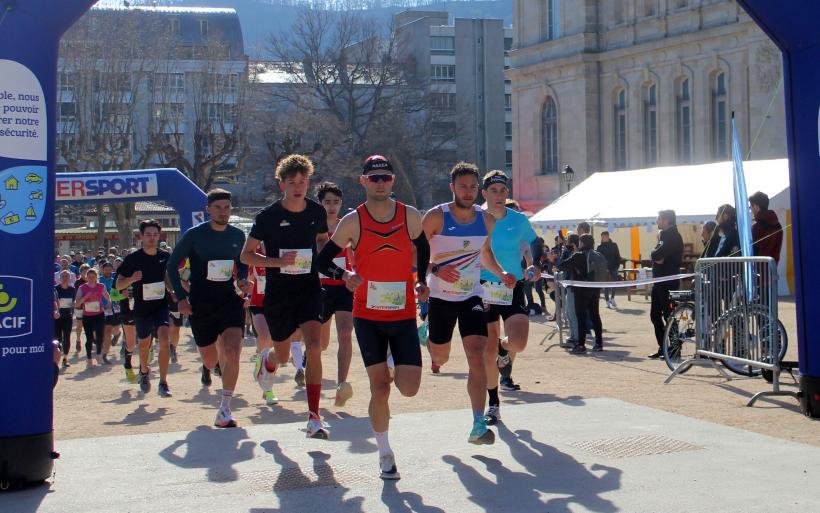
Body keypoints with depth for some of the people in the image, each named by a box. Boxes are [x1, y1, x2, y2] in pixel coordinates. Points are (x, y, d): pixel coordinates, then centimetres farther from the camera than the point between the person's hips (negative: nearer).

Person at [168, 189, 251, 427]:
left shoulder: (238, 236, 2)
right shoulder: (194, 235, -7)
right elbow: (172, 266, 1)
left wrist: (242, 280, -2)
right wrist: (181, 297, -7)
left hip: (229, 300, 1)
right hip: (200, 304, -1)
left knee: (232, 352, -20)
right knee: (211, 360, 12)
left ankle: (224, 410, -12)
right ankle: (209, 366, 55)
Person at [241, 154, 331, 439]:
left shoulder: (317, 212, 1)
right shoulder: (268, 217, -8)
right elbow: (246, 255, -3)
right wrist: (278, 261, -18)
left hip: (309, 288, 1)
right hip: (278, 292, -1)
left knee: (313, 346, -19)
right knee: (283, 356, 12)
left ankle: (314, 418, -14)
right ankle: (266, 360, 54)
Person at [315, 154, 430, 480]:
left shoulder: (410, 216, 1)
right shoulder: (353, 221, -4)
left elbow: (423, 248, 21)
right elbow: (322, 260, 2)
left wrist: (421, 281, 7)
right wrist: (344, 275, -18)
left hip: (403, 315, 1)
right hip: (367, 315, -1)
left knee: (409, 388, -7)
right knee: (379, 388, -3)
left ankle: (393, 374, 30)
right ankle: (385, 454, 14)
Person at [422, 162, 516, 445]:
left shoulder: (487, 220, 1)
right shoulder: (436, 216, -12)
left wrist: (501, 274, 3)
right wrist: (435, 269, -25)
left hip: (472, 296, 2)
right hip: (441, 297, -2)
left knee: (476, 356, -15)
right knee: (440, 358, 14)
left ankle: (479, 426, -15)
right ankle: (429, 336, 54)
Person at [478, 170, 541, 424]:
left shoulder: (519, 220, 1)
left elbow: (535, 243, 18)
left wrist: (533, 266, 1)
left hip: (514, 288, 0)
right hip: (485, 289, 0)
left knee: (518, 343, -18)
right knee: (489, 351, 2)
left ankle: (505, 354, 21)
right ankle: (493, 403, 20)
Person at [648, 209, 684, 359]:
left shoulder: (673, 236, -13)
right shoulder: (663, 235, 17)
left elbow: (657, 255, -22)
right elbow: (654, 255, 10)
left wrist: (655, 255, -4)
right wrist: (658, 258, -8)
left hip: (668, 282, -9)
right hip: (659, 280, 9)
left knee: (669, 314, -4)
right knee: (655, 315, 10)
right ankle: (663, 347, 16)